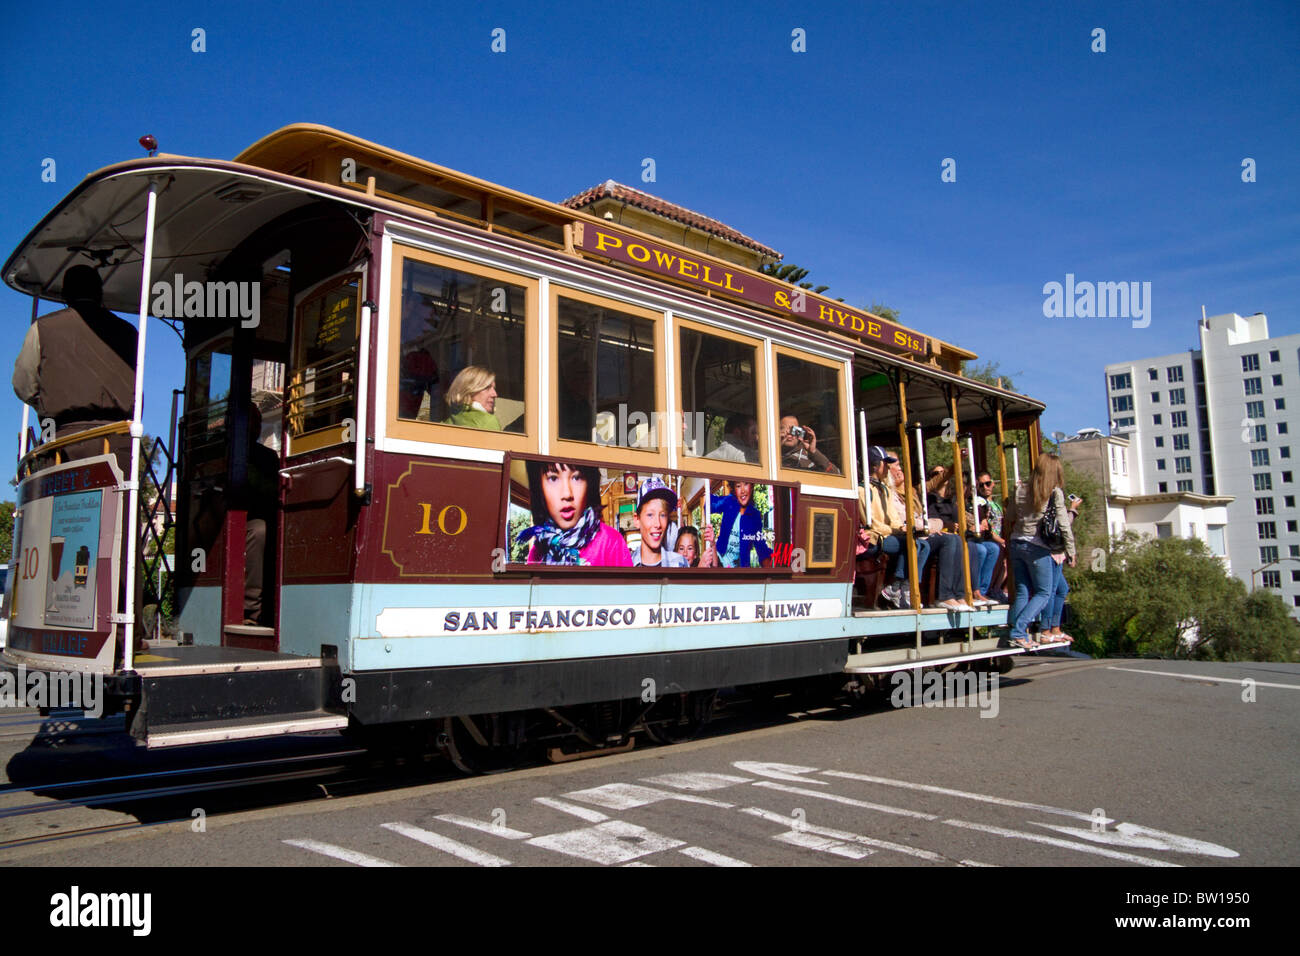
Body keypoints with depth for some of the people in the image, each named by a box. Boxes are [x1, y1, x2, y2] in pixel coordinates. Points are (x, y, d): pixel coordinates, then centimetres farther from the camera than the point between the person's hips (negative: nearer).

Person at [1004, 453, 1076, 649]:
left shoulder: (1021, 490, 5)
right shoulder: (1055, 493, -7)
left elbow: (1009, 517, 14)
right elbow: (1064, 525, -5)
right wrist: (1070, 551, 3)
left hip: (1017, 544, 5)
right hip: (1038, 548, -5)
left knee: (1022, 592, 10)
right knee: (1043, 593, 6)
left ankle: (1016, 633, 4)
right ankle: (1017, 632, -6)